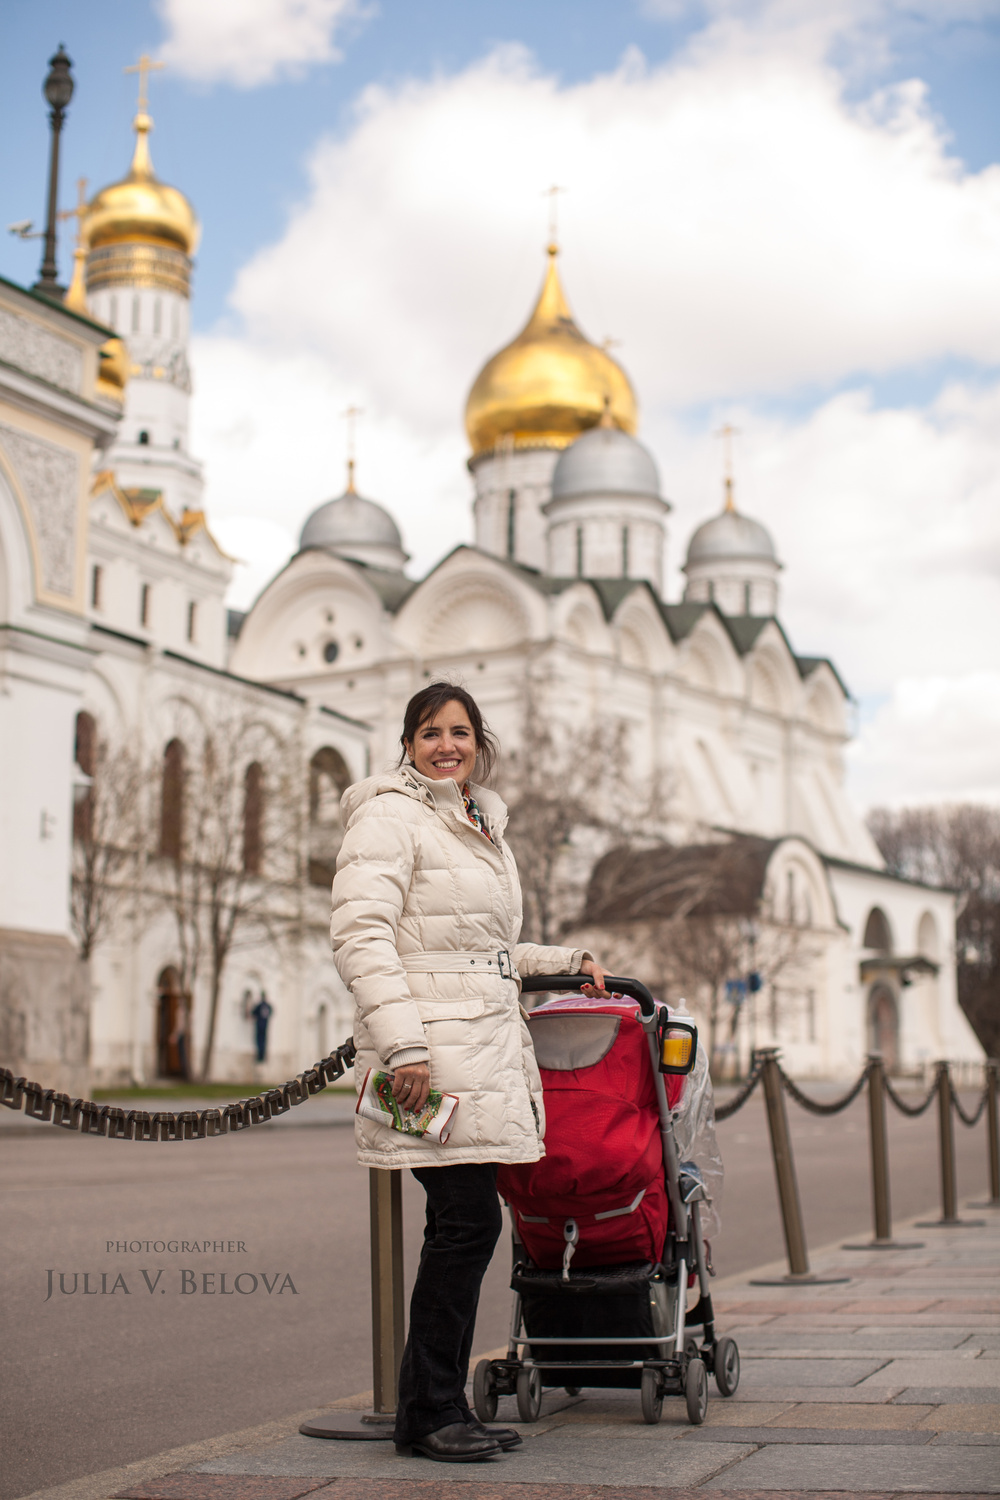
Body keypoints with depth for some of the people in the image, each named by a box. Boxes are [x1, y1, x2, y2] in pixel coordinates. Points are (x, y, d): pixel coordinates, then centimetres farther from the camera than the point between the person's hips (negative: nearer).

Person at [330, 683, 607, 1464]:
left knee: (464, 1227, 8)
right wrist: (403, 1044, -24)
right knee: (469, 1219, -11)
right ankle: (426, 1413, 0)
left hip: (486, 1048, 9)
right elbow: (361, 935, -16)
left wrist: (566, 961, 28)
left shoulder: (485, 825, 22)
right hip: (433, 1055, -8)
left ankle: (444, 1406, 16)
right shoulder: (390, 816, -5)